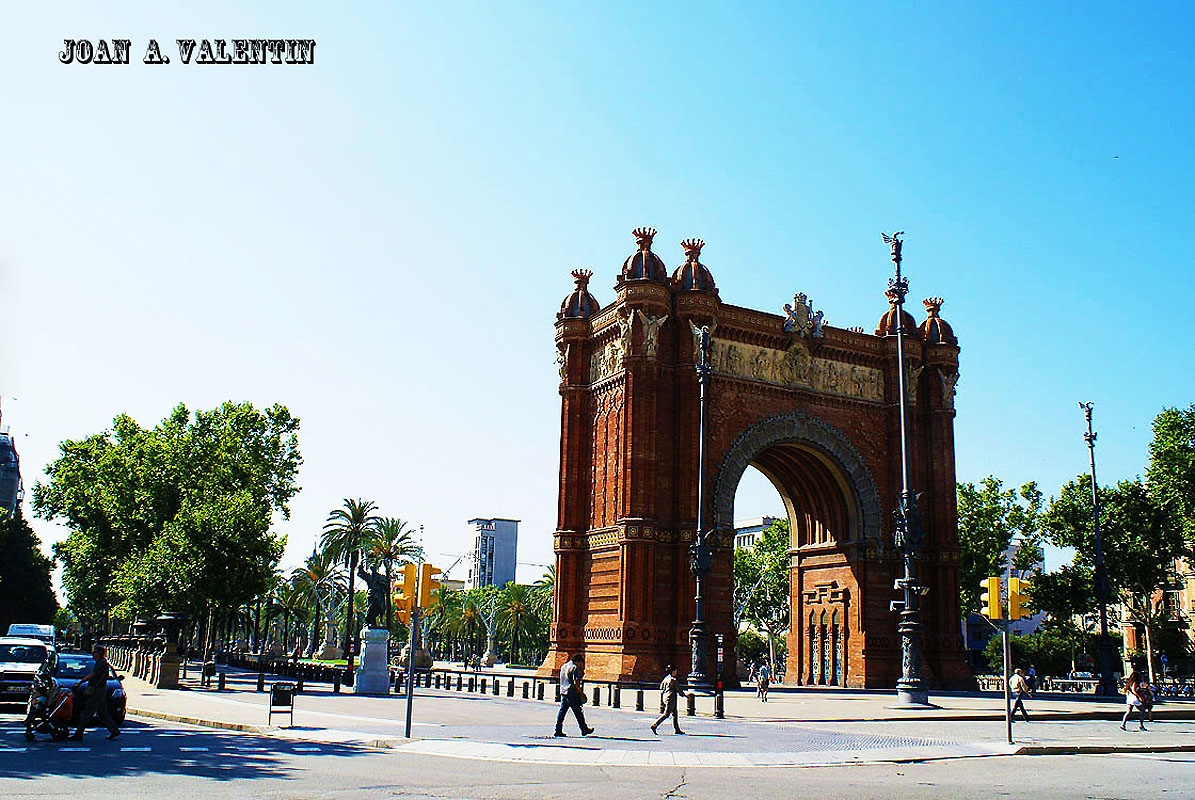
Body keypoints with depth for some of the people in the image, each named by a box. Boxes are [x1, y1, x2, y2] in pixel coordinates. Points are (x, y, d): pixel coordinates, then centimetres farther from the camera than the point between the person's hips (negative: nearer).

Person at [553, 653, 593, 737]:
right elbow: (576, 683, -18)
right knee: (578, 712, 4)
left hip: (563, 692, 7)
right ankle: (584, 729, 14)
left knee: (562, 711, 6)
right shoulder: (575, 668, -11)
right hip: (572, 693, -7)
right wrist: (581, 693, -9)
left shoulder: (563, 667, 15)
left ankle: (558, 730, 3)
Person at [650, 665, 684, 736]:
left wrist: (661, 701, 17)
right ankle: (654, 725, -12)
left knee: (675, 714, 14)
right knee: (666, 714, -6)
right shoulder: (673, 680, -12)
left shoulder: (665, 679, 10)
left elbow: (661, 690, 12)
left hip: (665, 697, 9)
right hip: (671, 698, -9)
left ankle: (677, 730, 17)